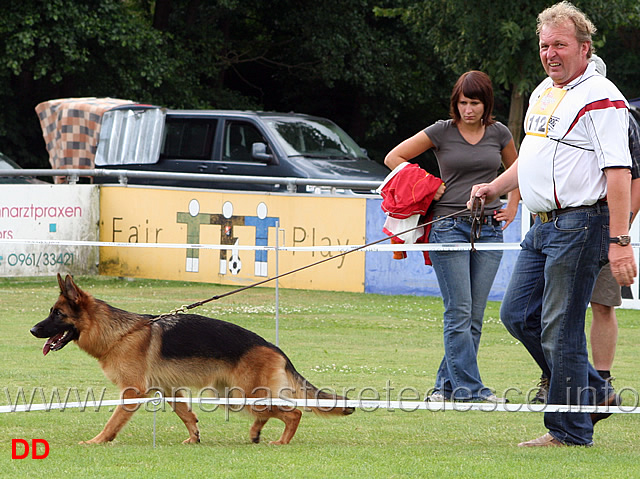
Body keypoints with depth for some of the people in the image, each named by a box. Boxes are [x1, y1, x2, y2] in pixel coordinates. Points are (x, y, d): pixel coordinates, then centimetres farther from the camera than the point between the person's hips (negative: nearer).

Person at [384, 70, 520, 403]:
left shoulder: (499, 133, 8)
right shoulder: (442, 132, -1)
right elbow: (394, 158, 6)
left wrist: (512, 209, 15)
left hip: (489, 229, 3)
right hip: (449, 226, -3)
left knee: (474, 317, 2)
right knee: (459, 313, -9)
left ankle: (447, 386, 10)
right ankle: (469, 388, -9)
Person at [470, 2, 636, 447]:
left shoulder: (600, 98, -13)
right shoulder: (543, 93, 17)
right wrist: (494, 187, 26)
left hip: (580, 223, -10)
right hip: (543, 226, 10)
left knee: (560, 328, -7)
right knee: (518, 314, 11)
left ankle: (569, 431, 2)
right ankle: (594, 392, 21)